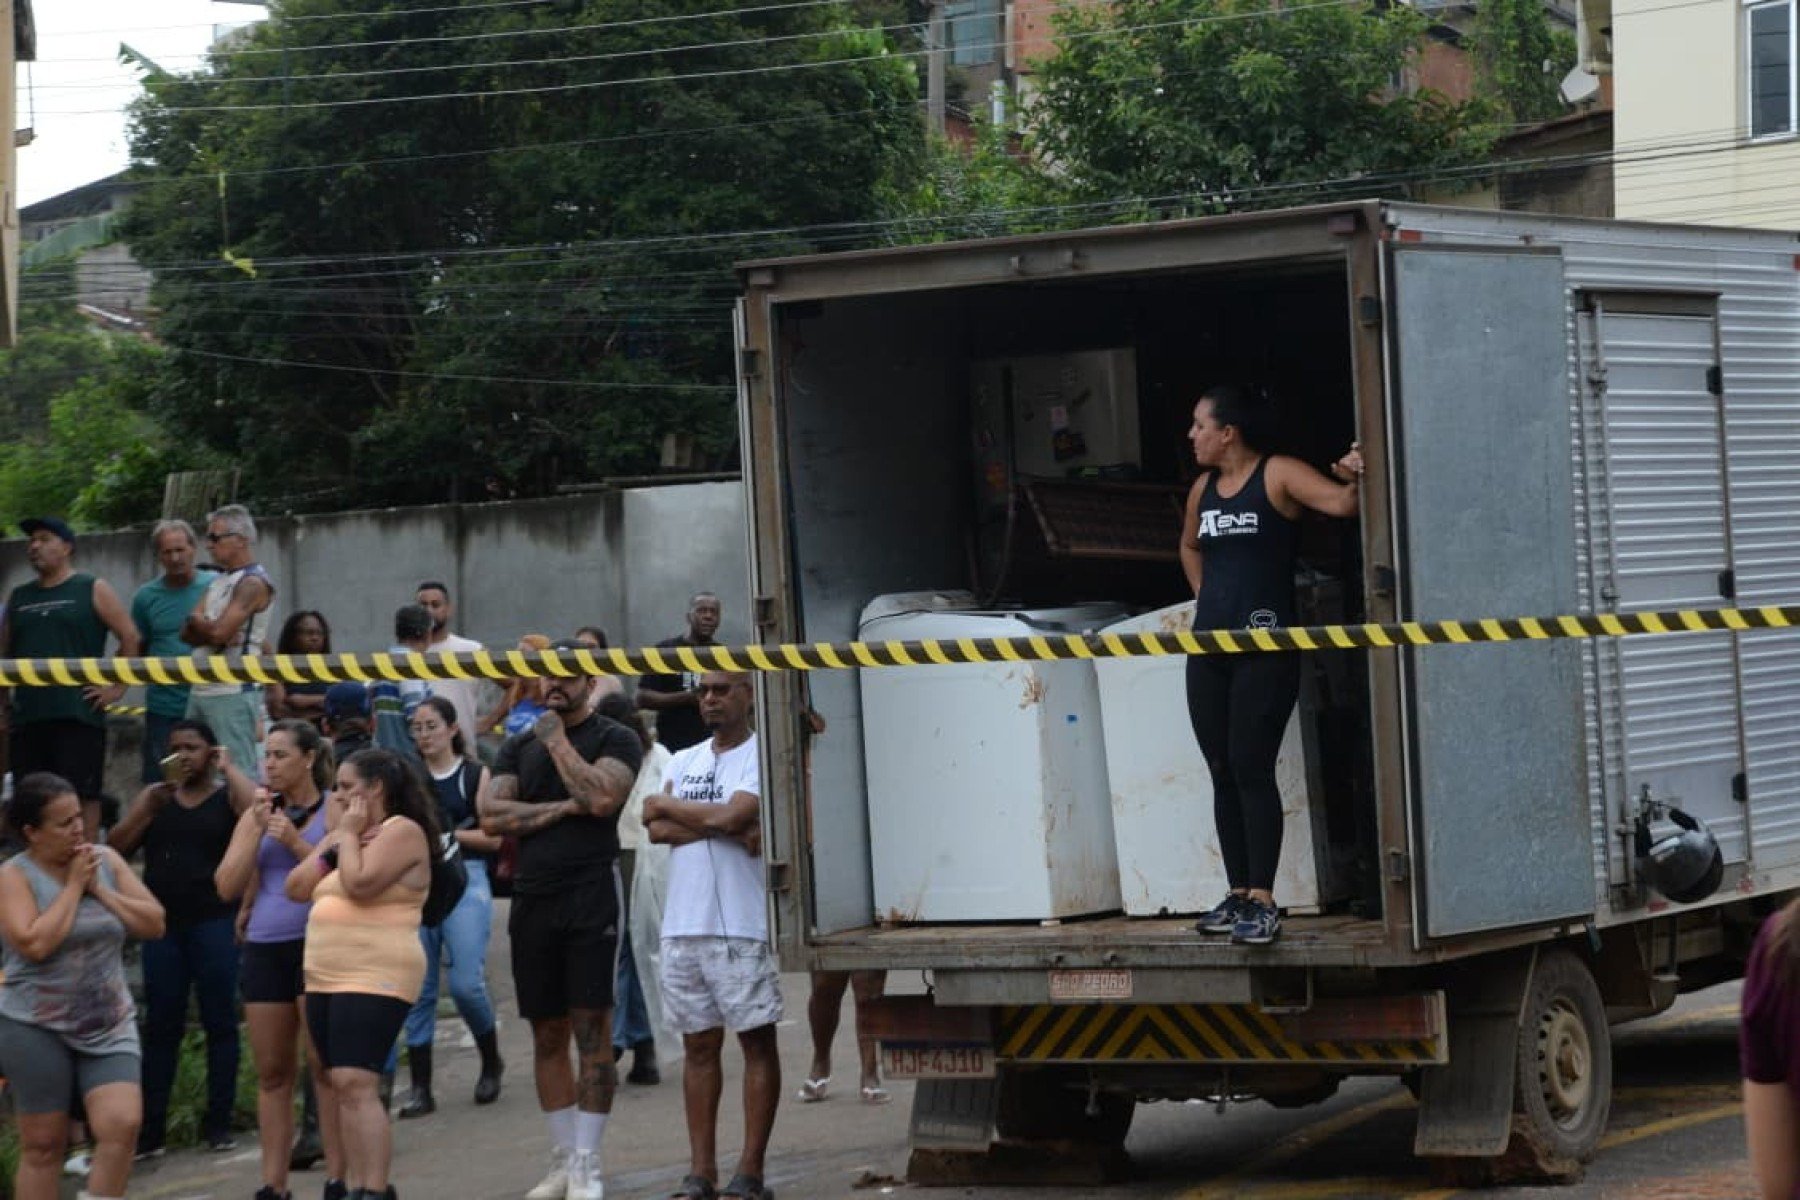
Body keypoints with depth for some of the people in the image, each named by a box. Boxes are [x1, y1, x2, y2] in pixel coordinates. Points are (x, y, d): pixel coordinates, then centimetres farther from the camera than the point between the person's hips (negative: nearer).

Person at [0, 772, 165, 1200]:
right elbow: (35, 944, -22)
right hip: (36, 1030, -3)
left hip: (109, 1026, 3)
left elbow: (154, 924, 2)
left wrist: (99, 889, -8)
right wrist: (73, 886, -14)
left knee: (122, 1124, -15)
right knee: (42, 1144, 2)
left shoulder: (107, 860, 5)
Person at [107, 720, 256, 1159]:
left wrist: (228, 768, -8)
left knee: (220, 1023, 1)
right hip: (163, 925, 3)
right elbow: (116, 847, 7)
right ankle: (149, 1128, 5)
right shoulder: (154, 796, 14)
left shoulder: (228, 794, 4)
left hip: (215, 924, -3)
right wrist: (149, 809, -5)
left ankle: (218, 1123, 6)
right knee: (160, 1027, 4)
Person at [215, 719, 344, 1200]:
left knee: (325, 1067, -5)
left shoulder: (334, 809, 0)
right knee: (271, 1071, 6)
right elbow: (227, 885, 6)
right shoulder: (256, 814, 14)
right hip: (264, 948, 5)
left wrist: (295, 841, -15)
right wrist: (259, 829, -2)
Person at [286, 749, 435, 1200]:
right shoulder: (343, 835, 20)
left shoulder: (403, 831, -6)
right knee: (343, 1087, 9)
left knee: (356, 1085, -19)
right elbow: (296, 888, 13)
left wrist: (351, 835, -6)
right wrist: (332, 846, 3)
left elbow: (359, 885, -19)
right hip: (326, 978, 9)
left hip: (375, 978, -9)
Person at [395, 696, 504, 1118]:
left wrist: (446, 834, -10)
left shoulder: (476, 775, 4)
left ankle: (491, 1062, 15)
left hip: (464, 880, -3)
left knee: (466, 983, -11)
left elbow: (493, 837, -1)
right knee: (418, 988, -1)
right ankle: (420, 1088, 3)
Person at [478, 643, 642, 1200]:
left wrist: (557, 739, -6)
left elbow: (600, 797, -17)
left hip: (591, 891, -5)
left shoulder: (614, 739, 2)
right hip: (532, 898, 5)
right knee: (547, 1035, 7)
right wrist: (562, 808, -8)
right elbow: (491, 814, 2)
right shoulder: (518, 747, 16)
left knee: (591, 1029, -7)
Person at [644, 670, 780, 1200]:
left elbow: (732, 814, -17)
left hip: (742, 925, -6)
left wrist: (666, 805, -1)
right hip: (683, 924, 6)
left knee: (757, 1041, -1)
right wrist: (728, 829, -11)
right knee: (699, 1046, 8)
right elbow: (656, 830, 1)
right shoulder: (683, 762, 16)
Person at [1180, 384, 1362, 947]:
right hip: (1210, 647, 7)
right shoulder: (1204, 488, 13)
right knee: (1222, 772, 7)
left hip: (1265, 647, -7)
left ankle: (1263, 902, -10)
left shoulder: (1278, 476, -6)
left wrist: (1354, 479, -41)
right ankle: (1238, 894, 14)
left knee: (1251, 768, -12)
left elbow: (1342, 503, -21)